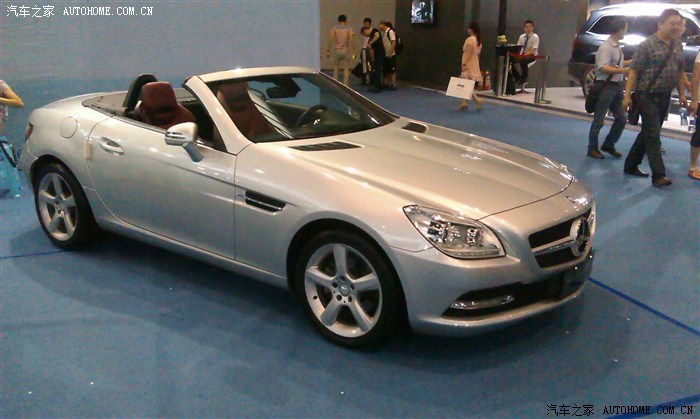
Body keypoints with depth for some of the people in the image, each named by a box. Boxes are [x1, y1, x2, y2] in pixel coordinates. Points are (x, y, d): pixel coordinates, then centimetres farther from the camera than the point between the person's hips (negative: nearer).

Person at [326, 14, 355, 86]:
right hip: (345, 51, -1)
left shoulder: (334, 29, 4)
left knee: (335, 69, 12)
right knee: (346, 69, 6)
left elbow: (330, 39, -5)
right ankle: (345, 85, 0)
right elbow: (351, 40, -9)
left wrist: (328, 50, -1)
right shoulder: (349, 29, 1)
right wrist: (353, 52, -7)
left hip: (337, 50, 1)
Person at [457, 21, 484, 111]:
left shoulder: (470, 39, -16)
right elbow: (477, 53, 15)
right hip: (474, 64, 9)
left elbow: (468, 53, -23)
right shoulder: (478, 40, 11)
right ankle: (465, 102, 16)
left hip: (468, 65, -9)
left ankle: (478, 100, -15)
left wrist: (464, 64, -25)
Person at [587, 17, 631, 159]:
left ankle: (608, 145, 23)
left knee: (622, 118, 10)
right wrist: (622, 70, -31)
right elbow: (603, 68, -24)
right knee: (599, 120, 0)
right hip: (606, 87, -9)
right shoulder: (606, 47, -15)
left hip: (617, 86, 9)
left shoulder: (617, 46, 12)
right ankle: (592, 149, 9)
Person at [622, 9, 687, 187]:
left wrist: (681, 94, 14)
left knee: (648, 133, 13)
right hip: (647, 96, -7)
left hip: (665, 97, 7)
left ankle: (631, 166, 25)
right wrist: (627, 95, -17)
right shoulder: (647, 44, -10)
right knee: (653, 135, -9)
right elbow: (634, 70, -12)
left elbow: (680, 71, 18)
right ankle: (658, 175, -9)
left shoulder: (677, 45, 10)